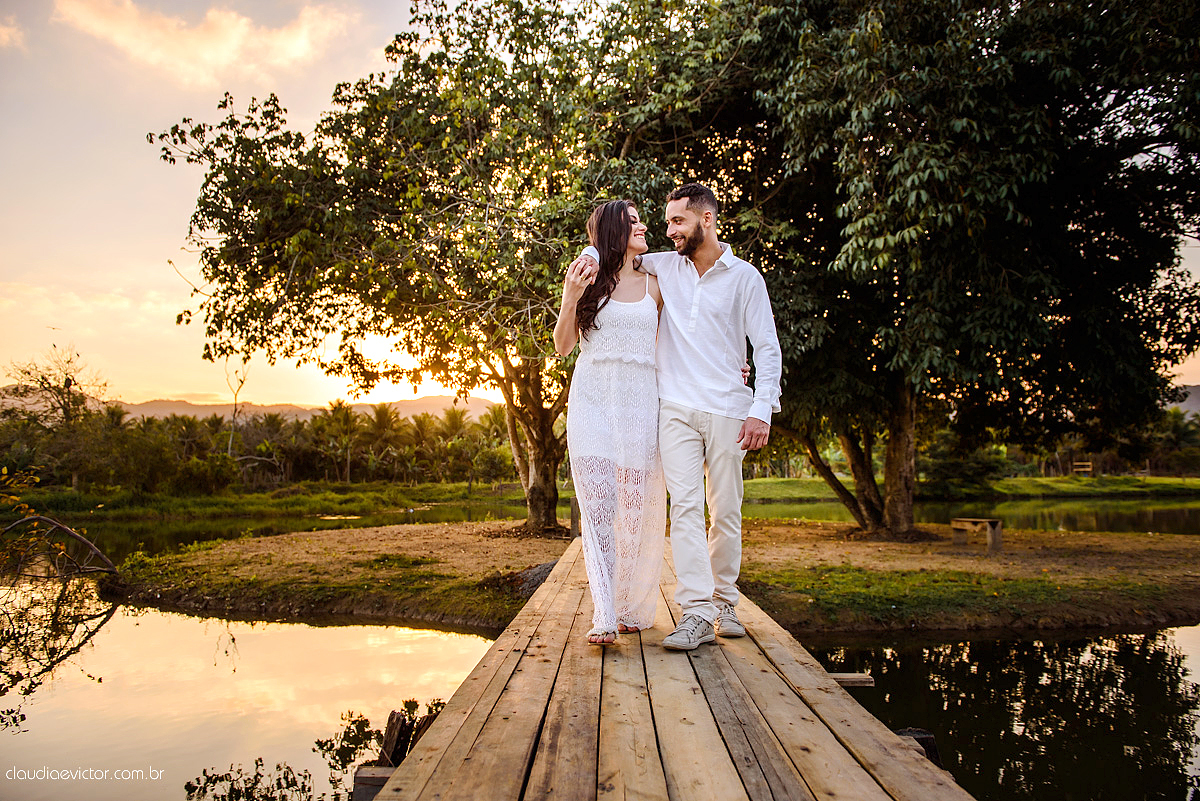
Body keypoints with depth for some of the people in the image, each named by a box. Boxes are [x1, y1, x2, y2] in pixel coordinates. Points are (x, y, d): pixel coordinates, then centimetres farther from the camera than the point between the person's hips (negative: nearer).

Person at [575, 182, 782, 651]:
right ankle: (696, 612, -11)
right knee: (685, 506, -10)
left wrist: (762, 410, -8)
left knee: (726, 512, 4)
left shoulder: (744, 277, 3)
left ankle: (724, 603, 19)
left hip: (726, 410, -1)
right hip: (676, 408, 1)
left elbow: (768, 349, 2)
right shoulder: (664, 266, 11)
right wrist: (592, 256, 0)